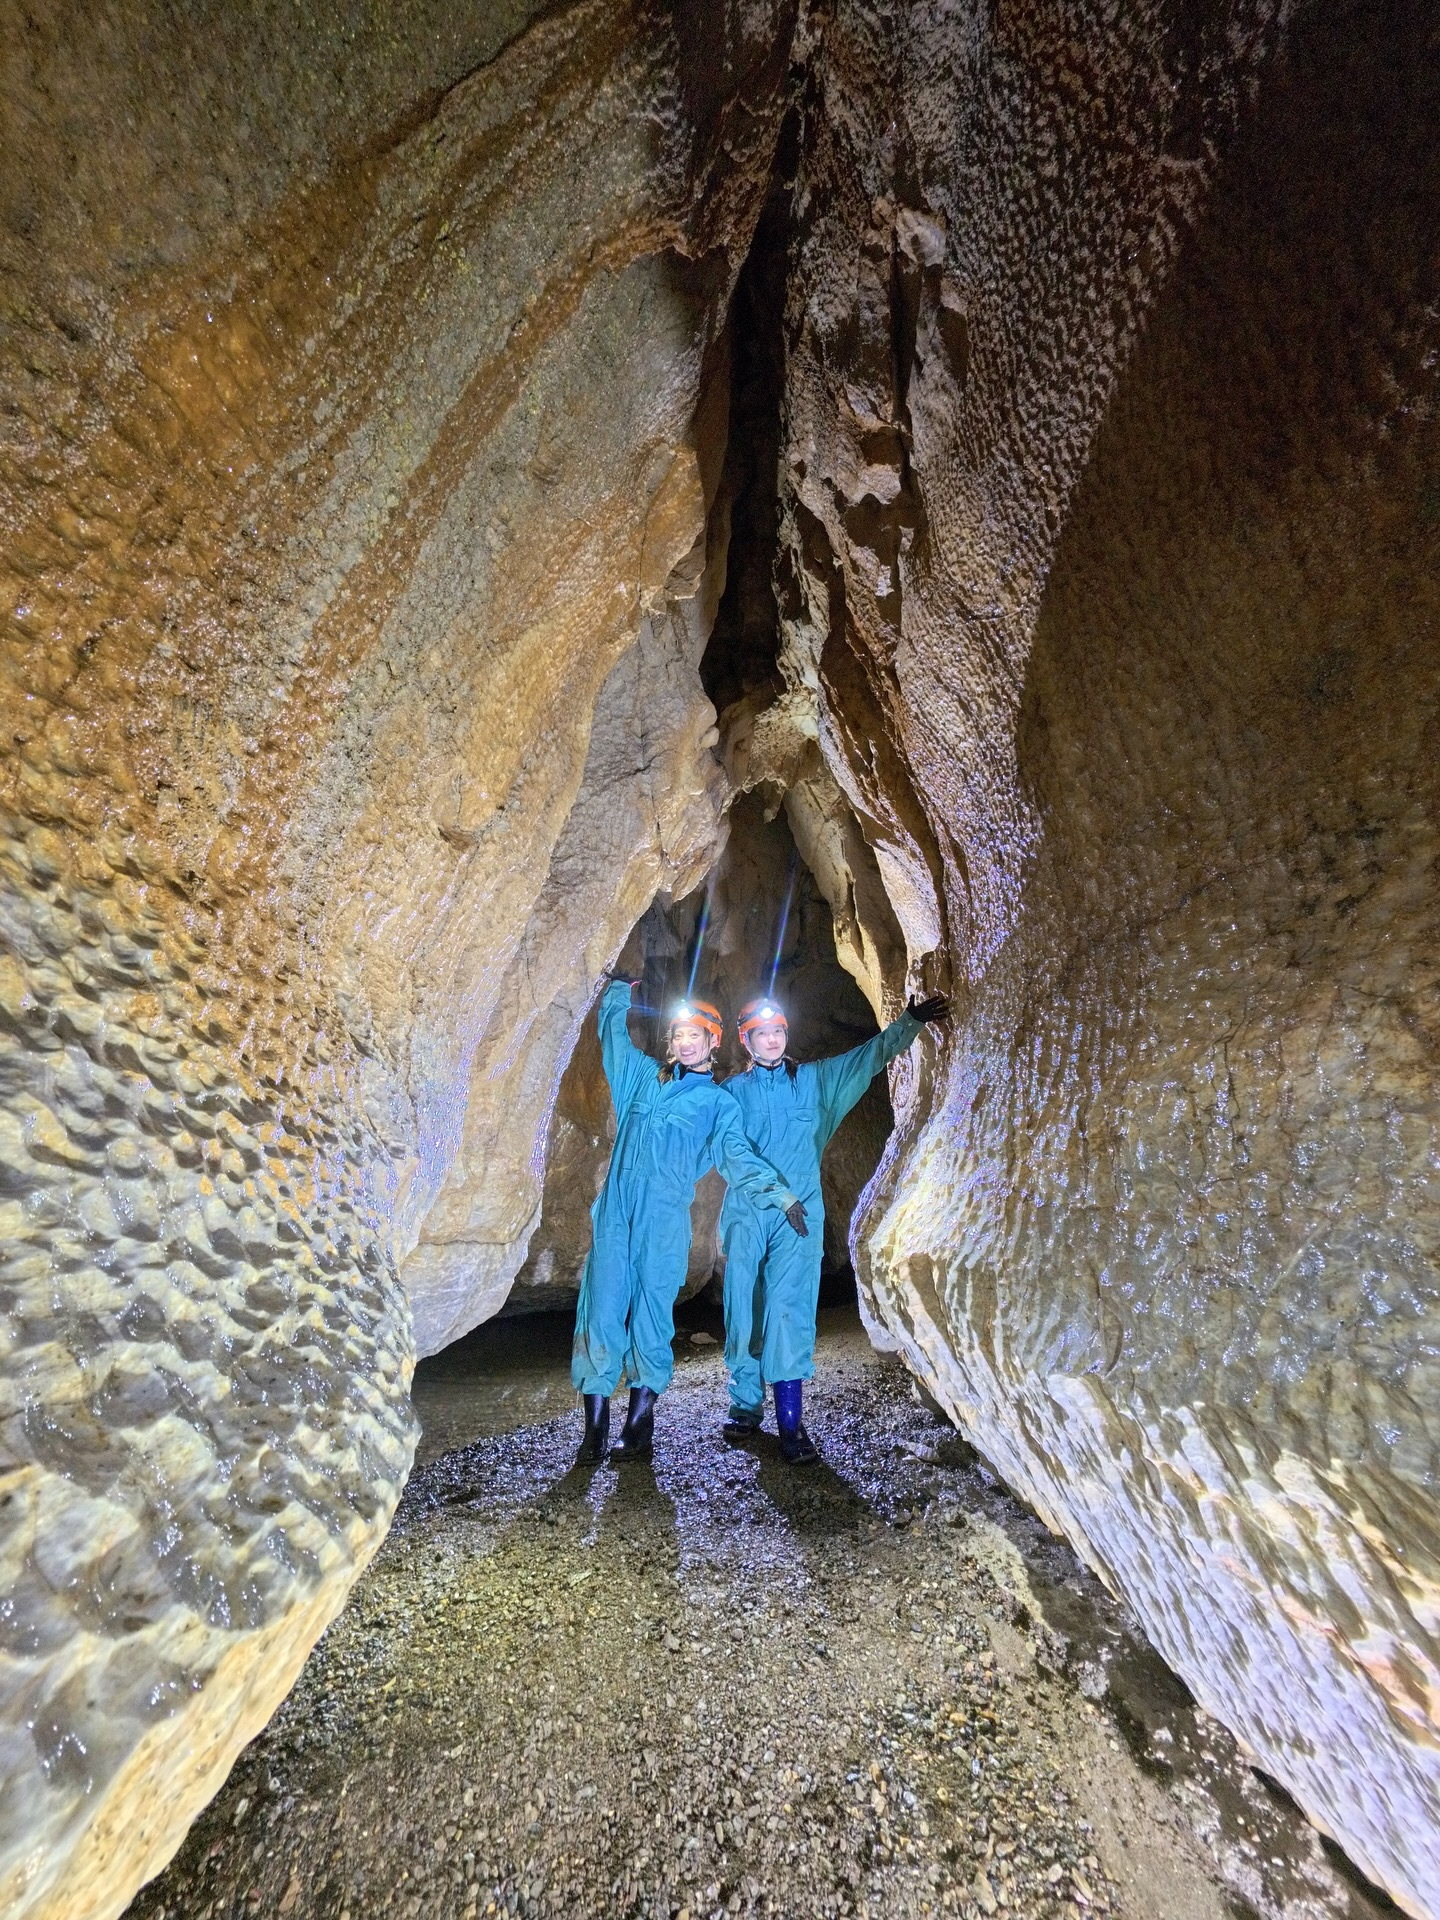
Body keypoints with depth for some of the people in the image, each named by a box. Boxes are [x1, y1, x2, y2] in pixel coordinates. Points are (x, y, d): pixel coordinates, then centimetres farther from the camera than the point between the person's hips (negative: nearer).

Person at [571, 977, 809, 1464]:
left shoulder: (718, 1102, 10)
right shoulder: (643, 1074, 15)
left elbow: (741, 1160, 4)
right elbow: (614, 1026, 26)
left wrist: (780, 1196, -5)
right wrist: (622, 990, 25)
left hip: (664, 1216, -2)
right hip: (616, 1207, 2)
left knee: (651, 1315, 3)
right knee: (602, 1307, 0)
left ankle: (639, 1424, 15)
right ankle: (595, 1426, 10)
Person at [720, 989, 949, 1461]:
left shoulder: (814, 1079, 9)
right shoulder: (731, 1090, 9)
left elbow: (871, 1055, 9)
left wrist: (910, 1021, 2)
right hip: (745, 1213, 1)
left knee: (789, 1310, -9)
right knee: (743, 1313, 4)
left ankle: (790, 1422, -1)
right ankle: (746, 1408, 21)